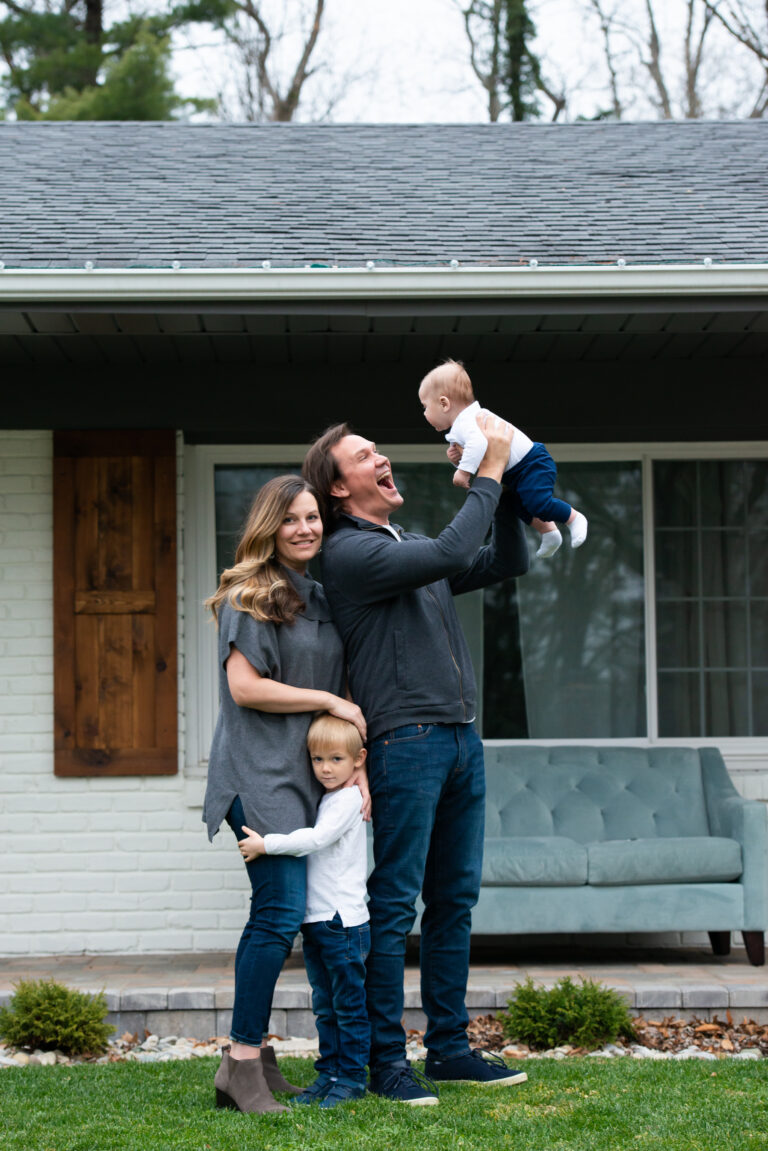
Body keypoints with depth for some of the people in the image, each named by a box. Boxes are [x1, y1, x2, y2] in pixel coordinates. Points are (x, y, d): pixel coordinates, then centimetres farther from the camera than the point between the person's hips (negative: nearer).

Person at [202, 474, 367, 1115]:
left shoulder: (322, 599, 17)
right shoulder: (250, 596, -5)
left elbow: (343, 700, 18)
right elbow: (244, 686, -14)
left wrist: (355, 766, 6)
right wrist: (328, 701, -9)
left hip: (307, 775, 8)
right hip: (259, 774, -7)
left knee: (281, 913, 7)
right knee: (282, 911, -15)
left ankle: (255, 1054, 13)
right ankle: (241, 1065, -11)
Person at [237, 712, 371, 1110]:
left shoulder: (347, 800, -11)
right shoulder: (324, 799, 15)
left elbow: (315, 838, -22)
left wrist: (266, 844, -20)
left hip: (344, 921, -9)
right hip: (316, 920, 9)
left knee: (349, 1004, -1)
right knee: (325, 1006, 13)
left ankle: (351, 1076, 3)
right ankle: (329, 1073, 18)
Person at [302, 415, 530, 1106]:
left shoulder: (413, 548, 20)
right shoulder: (350, 552, -7)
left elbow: (508, 562, 22)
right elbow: (451, 554, -19)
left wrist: (506, 486, 11)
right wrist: (489, 473, -11)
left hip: (462, 740, 8)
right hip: (405, 743, -8)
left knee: (455, 901, 11)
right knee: (394, 906, -5)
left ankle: (449, 1046, 18)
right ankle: (386, 1061, 0)